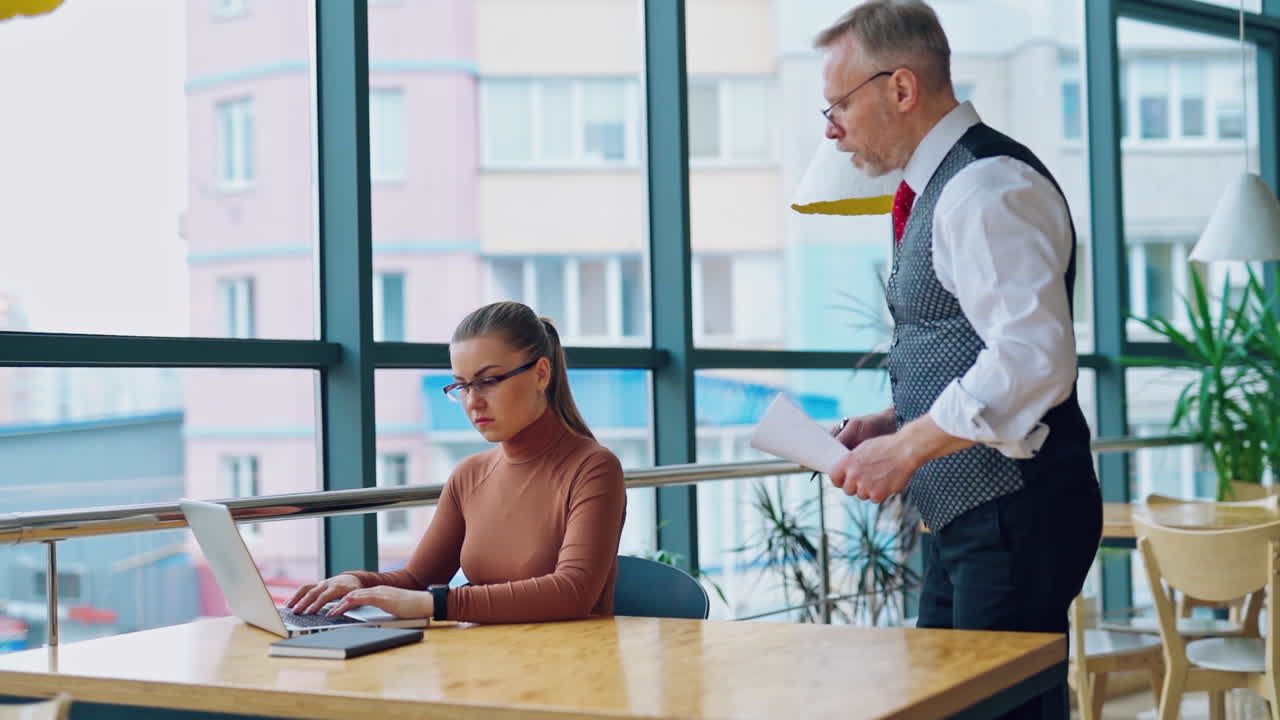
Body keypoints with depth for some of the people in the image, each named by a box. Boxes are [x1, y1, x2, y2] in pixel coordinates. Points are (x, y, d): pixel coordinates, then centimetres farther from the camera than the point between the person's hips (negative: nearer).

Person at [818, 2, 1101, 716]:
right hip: (967, 517, 10)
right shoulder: (941, 189, 16)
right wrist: (895, 423, 10)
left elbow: (1033, 359, -26)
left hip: (1012, 515, -10)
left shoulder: (988, 188, -15)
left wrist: (906, 447, -20)